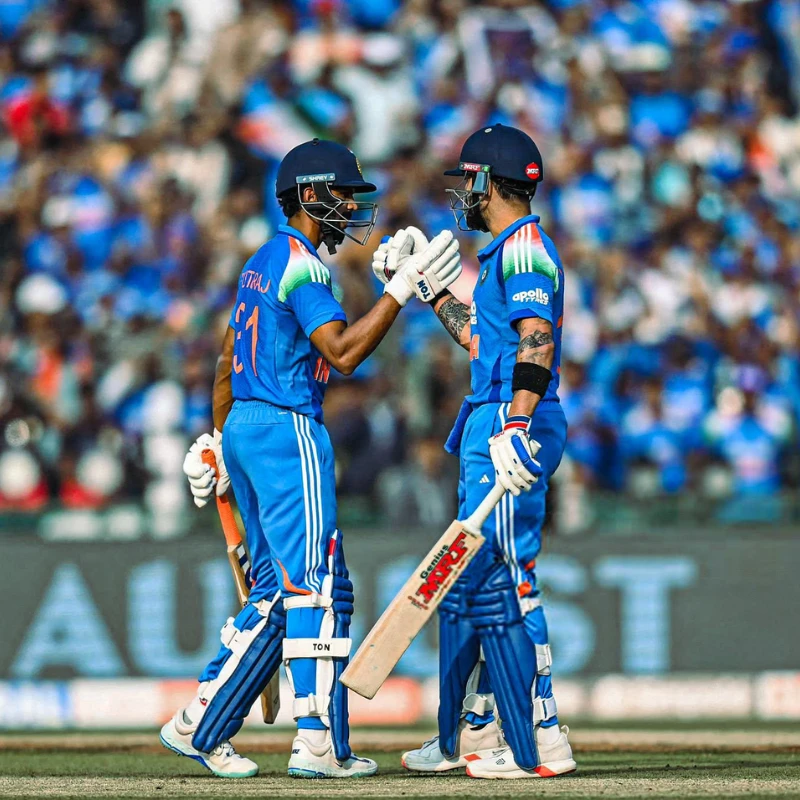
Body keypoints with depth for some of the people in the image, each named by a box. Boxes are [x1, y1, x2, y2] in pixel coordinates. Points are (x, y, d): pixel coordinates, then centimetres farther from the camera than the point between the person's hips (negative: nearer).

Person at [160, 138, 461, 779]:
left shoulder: (265, 262, 19)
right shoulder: (301, 263, -12)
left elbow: (229, 360, 24)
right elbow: (342, 353, -21)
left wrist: (220, 441, 30)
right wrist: (403, 287, -21)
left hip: (243, 429, 10)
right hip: (287, 431, -10)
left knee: (278, 592, 12)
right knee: (319, 587, -9)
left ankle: (199, 727, 11)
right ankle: (320, 744, -11)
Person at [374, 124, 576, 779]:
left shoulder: (524, 247, -11)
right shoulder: (510, 250, 21)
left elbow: (537, 340, -23)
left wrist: (516, 428, -31)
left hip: (512, 428, -11)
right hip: (489, 431, 11)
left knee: (504, 583, -13)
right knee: (467, 580, 17)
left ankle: (540, 742, -15)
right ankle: (471, 731, 26)